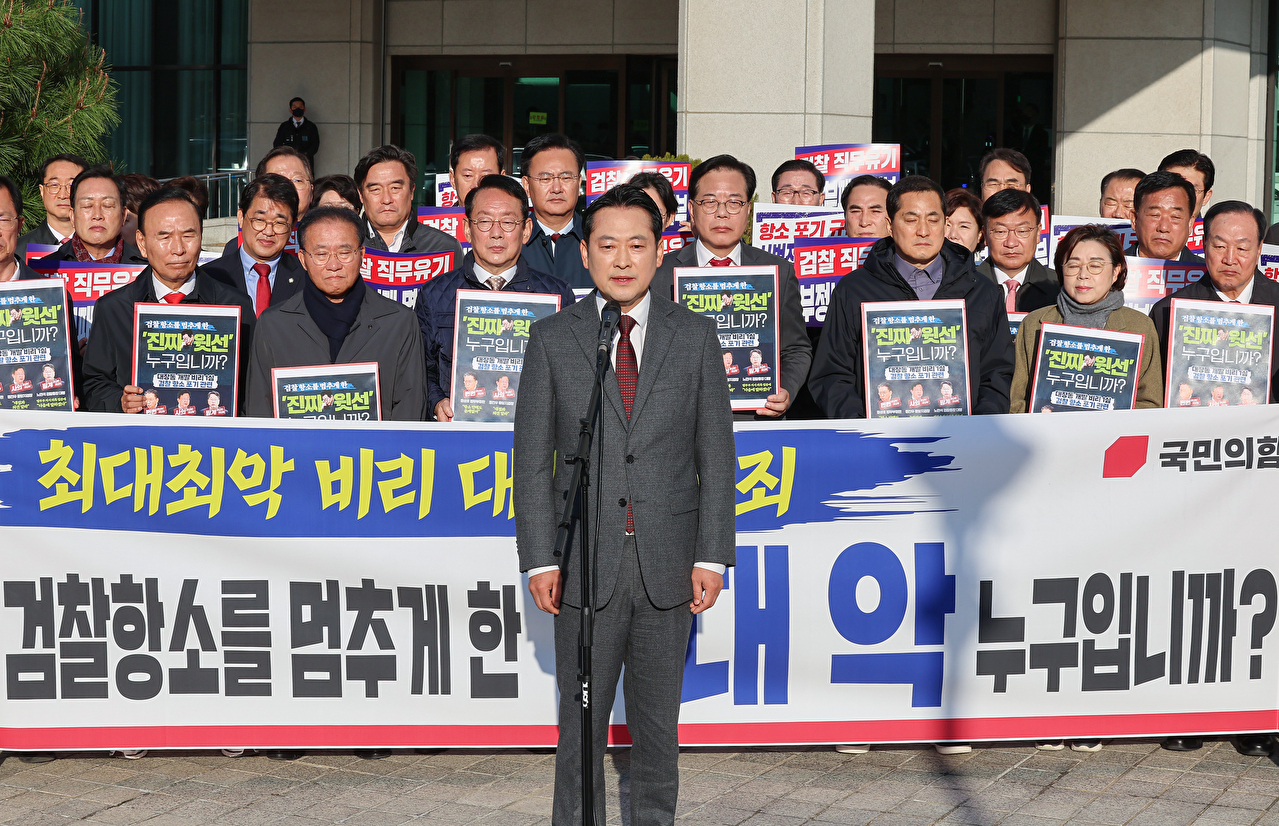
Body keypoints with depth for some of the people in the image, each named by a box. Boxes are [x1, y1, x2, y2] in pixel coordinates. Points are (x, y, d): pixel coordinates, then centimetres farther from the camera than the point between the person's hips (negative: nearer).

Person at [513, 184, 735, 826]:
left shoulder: (694, 337, 4)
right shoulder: (553, 339, 1)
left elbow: (716, 455, 5)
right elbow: (533, 458, 2)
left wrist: (712, 556, -2)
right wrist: (539, 560, -5)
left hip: (668, 565, 1)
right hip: (586, 562, -1)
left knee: (658, 722, 10)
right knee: (581, 722, 3)